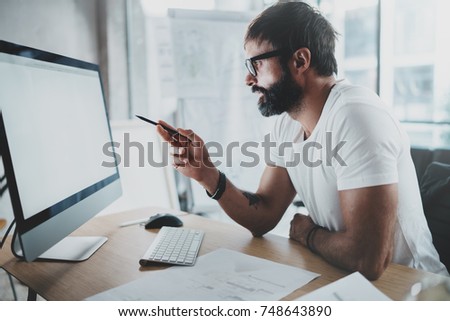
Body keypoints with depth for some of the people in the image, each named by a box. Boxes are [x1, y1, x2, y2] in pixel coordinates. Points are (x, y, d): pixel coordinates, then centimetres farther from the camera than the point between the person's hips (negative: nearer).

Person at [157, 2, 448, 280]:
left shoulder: (355, 116, -26)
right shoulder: (287, 123, 0)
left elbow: (367, 260, -31)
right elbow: (263, 218, 2)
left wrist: (306, 233, -12)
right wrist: (207, 175, -12)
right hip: (339, 276, 6)